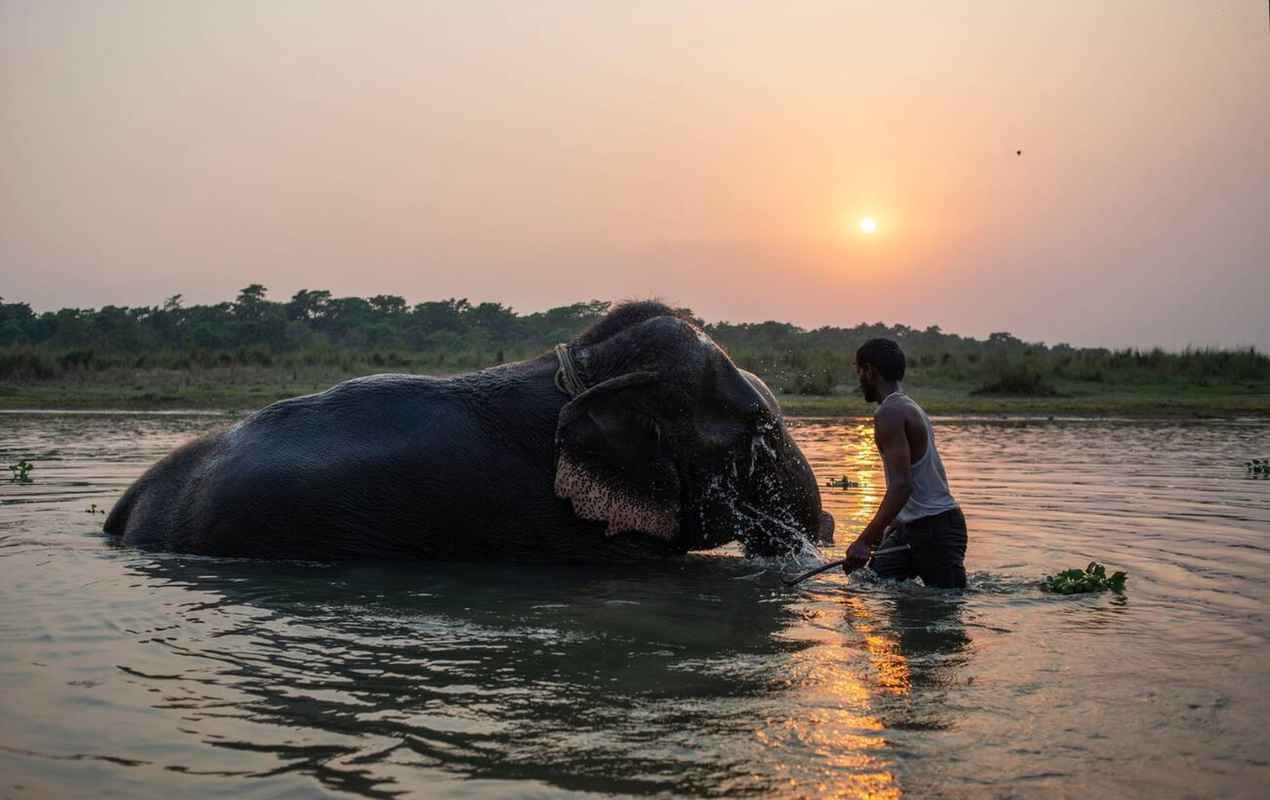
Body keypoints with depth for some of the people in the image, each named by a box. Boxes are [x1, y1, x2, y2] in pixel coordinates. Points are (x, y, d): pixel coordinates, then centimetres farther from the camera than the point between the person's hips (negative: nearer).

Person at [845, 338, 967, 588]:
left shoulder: (890, 413, -16)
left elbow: (902, 485, -26)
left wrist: (864, 541, -28)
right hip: (910, 526, 10)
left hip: (935, 527, -10)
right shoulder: (911, 408, 16)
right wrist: (884, 530, 29)